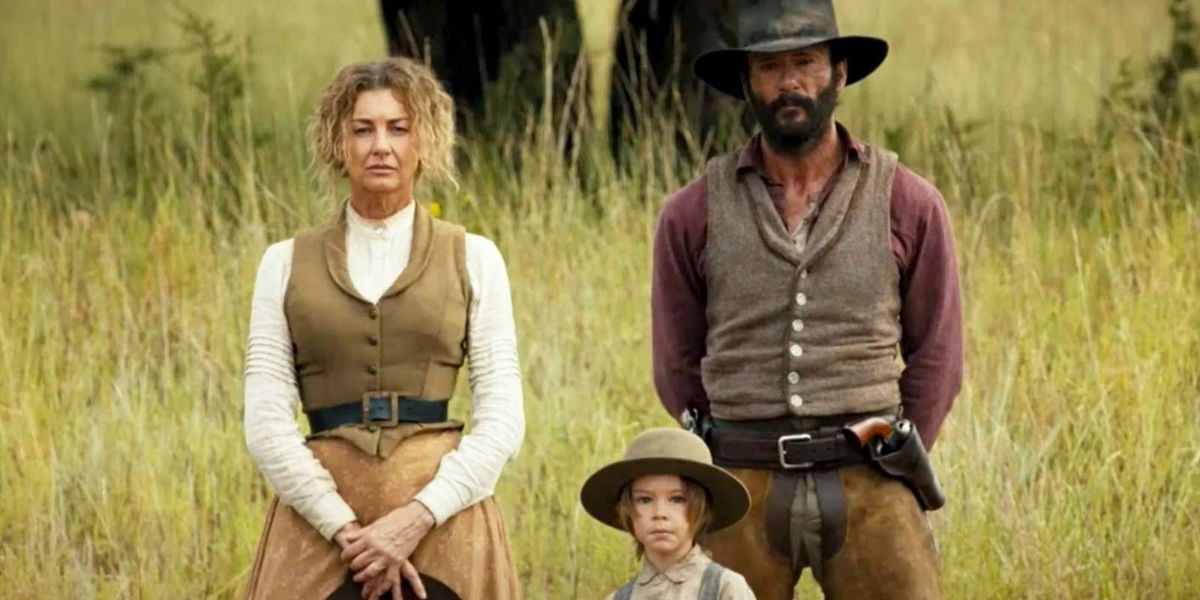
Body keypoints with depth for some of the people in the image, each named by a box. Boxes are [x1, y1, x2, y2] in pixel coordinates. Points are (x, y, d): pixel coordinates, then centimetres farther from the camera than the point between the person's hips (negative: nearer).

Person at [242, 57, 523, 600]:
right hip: (319, 516, 0)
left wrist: (418, 516, -11)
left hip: (442, 518, 0)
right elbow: (266, 423, 3)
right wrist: (345, 528, -9)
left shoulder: (473, 259, 9)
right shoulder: (285, 264, 10)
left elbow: (502, 419, 3)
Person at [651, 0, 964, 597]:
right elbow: (677, 365, 11)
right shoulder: (693, 213, 4)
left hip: (868, 489, -1)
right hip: (743, 487, 1)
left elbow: (936, 356, 9)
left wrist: (885, 470, 6)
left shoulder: (909, 205, 3)